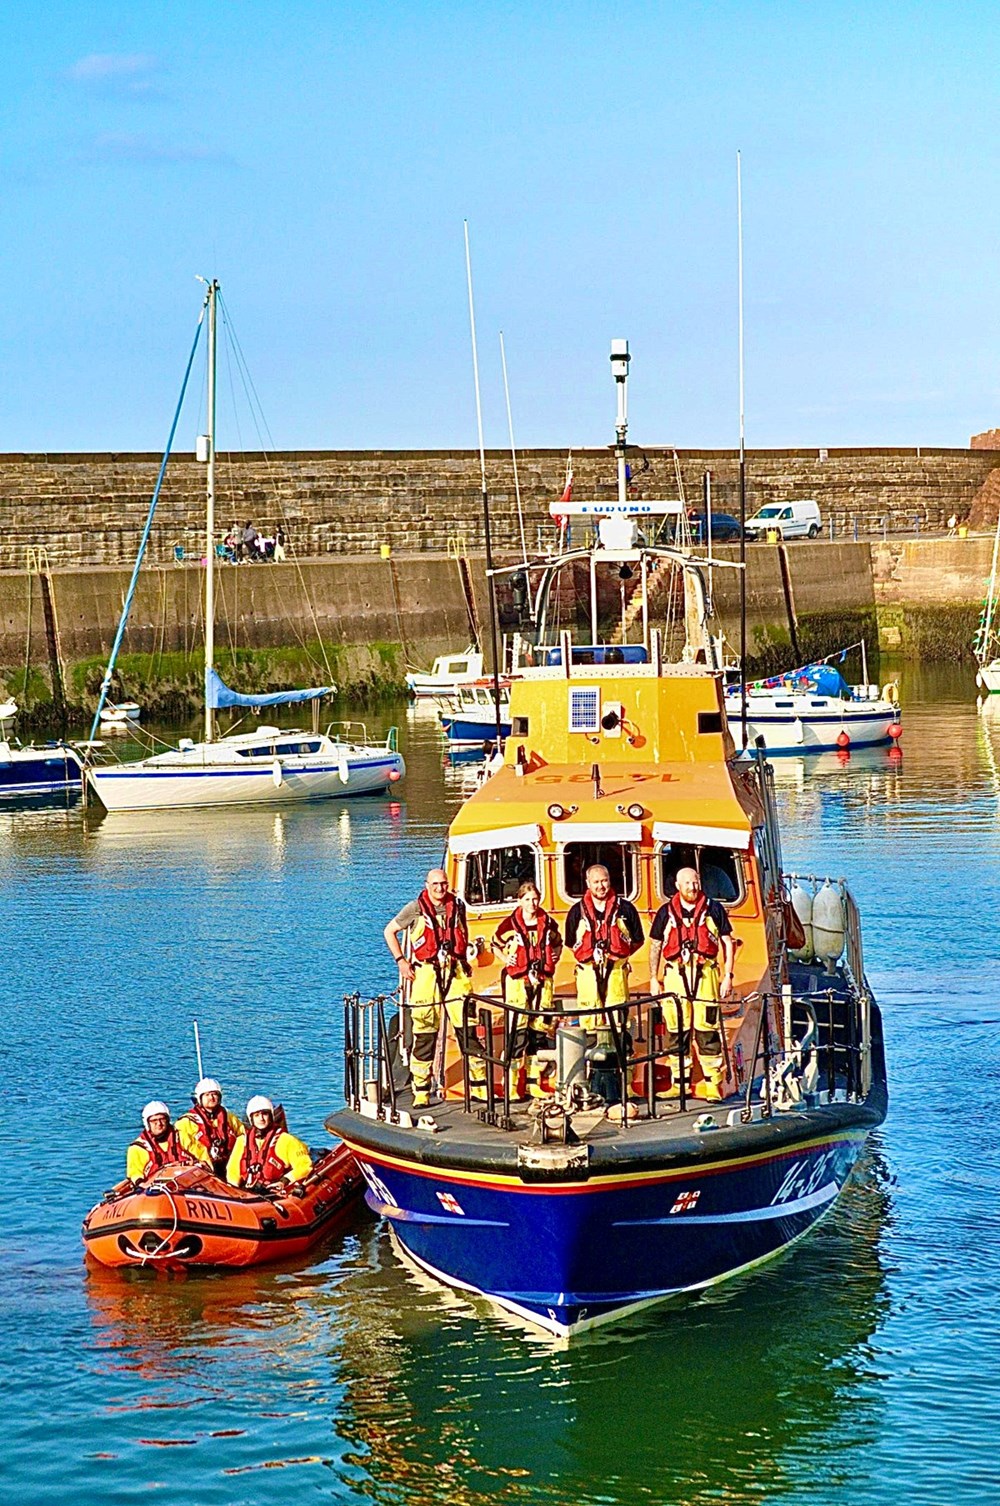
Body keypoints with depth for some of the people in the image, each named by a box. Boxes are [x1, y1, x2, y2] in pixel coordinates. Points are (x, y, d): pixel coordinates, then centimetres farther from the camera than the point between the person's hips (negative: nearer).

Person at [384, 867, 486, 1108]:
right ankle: (421, 1093, 5)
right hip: (426, 973, -3)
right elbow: (389, 931, 10)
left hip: (456, 973, 3)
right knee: (424, 1035, -1)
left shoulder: (457, 906, 10)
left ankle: (479, 1088, 5)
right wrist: (400, 960, 3)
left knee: (468, 1029, -1)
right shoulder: (416, 909, 0)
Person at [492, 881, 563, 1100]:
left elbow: (557, 943, 26)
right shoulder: (510, 924, -1)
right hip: (518, 981, -4)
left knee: (540, 1029, 5)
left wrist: (554, 958, 8)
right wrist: (505, 959, -3)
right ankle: (511, 1084, -8)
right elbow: (496, 944, 12)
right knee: (518, 1030, -10)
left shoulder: (548, 923, 9)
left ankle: (534, 1083, 12)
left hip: (542, 980, 4)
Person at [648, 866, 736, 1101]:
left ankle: (713, 1084, -2)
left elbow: (728, 943, 8)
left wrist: (728, 976, 1)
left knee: (707, 1030, -4)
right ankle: (678, 1083, 8)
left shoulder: (713, 909, 8)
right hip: (675, 975, 2)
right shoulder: (666, 912, 11)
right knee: (676, 1031, 3)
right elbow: (655, 946, 15)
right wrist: (654, 978, 9)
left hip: (706, 975, -2)